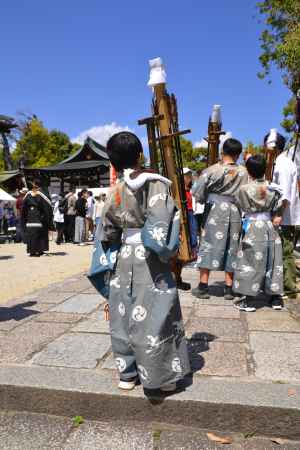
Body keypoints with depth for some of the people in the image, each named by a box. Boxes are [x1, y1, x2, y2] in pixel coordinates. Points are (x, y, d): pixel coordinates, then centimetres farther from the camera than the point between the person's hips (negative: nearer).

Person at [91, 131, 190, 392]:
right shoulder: (155, 184, -10)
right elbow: (161, 223, -18)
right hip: (148, 257, -4)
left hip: (123, 256, 5)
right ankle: (161, 375, 16)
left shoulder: (116, 191, 4)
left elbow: (107, 231, 7)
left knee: (124, 315, 12)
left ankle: (127, 374, 25)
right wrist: (169, 251, -6)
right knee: (153, 315, 5)